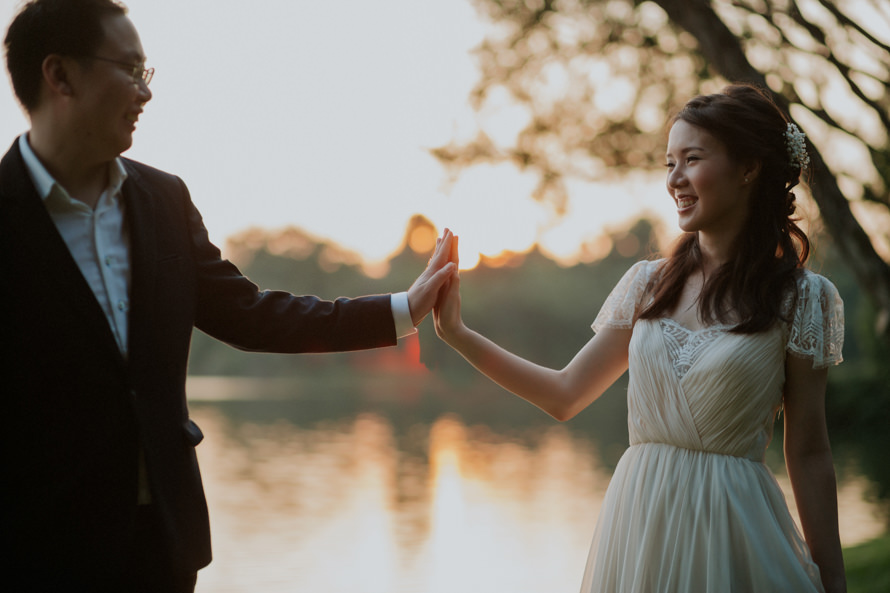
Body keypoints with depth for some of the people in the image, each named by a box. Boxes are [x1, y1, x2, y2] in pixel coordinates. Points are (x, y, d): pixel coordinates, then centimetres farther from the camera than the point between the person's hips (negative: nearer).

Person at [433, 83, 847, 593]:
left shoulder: (800, 298, -4)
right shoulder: (648, 284, 6)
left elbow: (808, 454, -3)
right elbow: (565, 395, 10)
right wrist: (455, 331, 4)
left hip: (730, 527, -3)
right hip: (637, 523, 4)